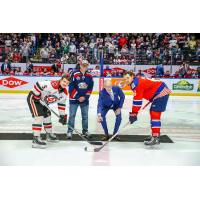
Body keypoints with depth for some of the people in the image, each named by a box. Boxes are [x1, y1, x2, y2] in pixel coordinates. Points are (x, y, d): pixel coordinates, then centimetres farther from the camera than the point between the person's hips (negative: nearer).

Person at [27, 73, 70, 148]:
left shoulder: (64, 93, -3)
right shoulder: (52, 84, -31)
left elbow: (61, 104, 9)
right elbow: (38, 85, -31)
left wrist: (62, 115, 5)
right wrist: (36, 96, -25)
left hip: (42, 101, 9)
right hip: (33, 98, -9)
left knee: (47, 115, 18)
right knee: (39, 116, -19)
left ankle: (49, 135, 38)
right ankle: (36, 139, -20)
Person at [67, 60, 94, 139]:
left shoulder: (89, 76, 3)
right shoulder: (74, 74, -9)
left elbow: (90, 88, 4)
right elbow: (71, 87, -11)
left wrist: (85, 97, -8)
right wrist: (78, 97, -13)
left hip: (85, 99, 4)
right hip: (74, 98, -4)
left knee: (85, 116, 11)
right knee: (72, 115, -1)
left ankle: (85, 131, 23)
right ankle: (70, 131, 6)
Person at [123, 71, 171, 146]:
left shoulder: (137, 83, -19)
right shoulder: (137, 81, 12)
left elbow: (137, 100, -21)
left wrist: (133, 114, -18)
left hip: (161, 93, -11)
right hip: (161, 92, 11)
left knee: (155, 114, -15)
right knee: (152, 112, 17)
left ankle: (155, 138, -16)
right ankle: (155, 134, 24)